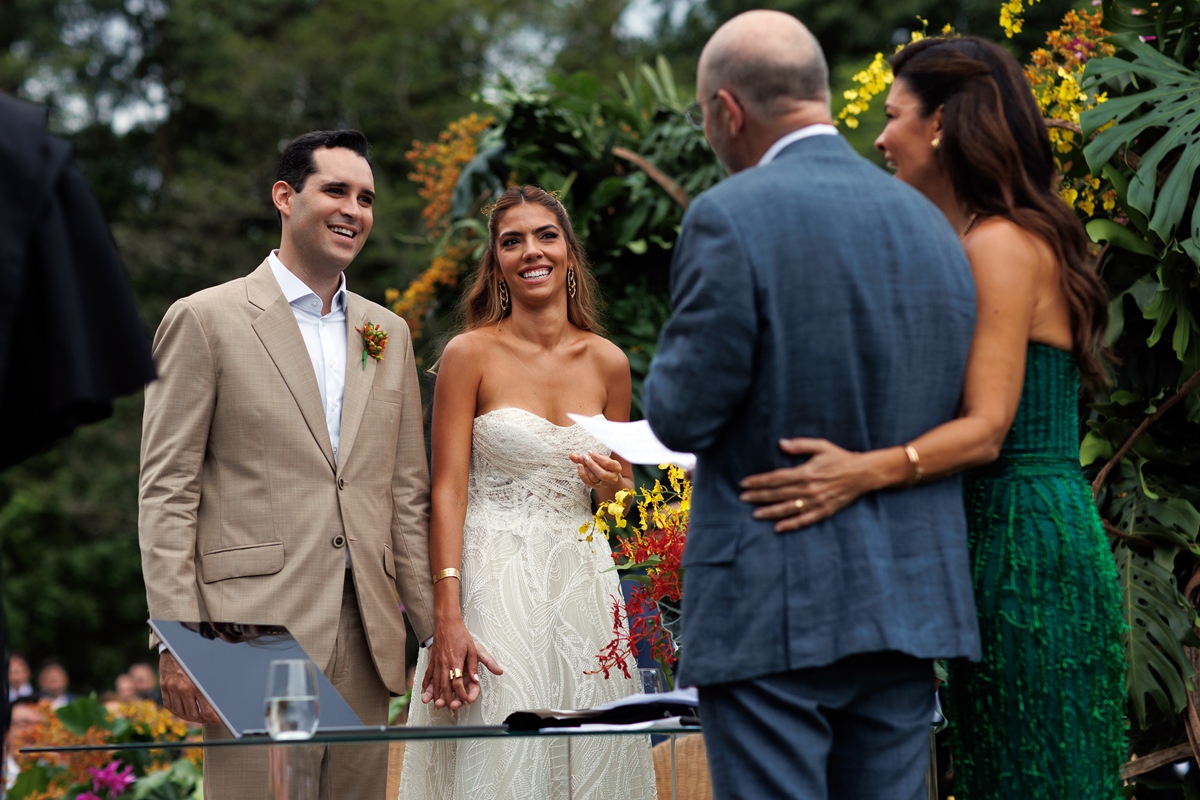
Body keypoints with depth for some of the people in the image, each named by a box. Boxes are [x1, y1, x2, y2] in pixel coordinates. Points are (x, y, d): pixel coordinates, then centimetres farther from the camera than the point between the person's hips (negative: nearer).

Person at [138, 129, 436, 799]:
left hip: (365, 638, 5)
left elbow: (407, 493, 17)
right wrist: (177, 641, -12)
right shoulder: (206, 320, 1)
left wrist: (436, 627, 9)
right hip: (256, 629, -5)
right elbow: (166, 493, -4)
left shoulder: (389, 334, 17)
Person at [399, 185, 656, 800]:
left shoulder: (607, 362, 7)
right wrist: (447, 620, -17)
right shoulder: (470, 354, -4)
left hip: (582, 582, 4)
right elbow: (447, 489, -8)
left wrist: (613, 484, -8)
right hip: (494, 582, -4)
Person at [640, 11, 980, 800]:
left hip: (776, 614, -6)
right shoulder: (930, 223, 9)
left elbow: (681, 414, -10)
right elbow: (956, 415, 12)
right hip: (910, 606, 6)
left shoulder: (732, 218, -11)